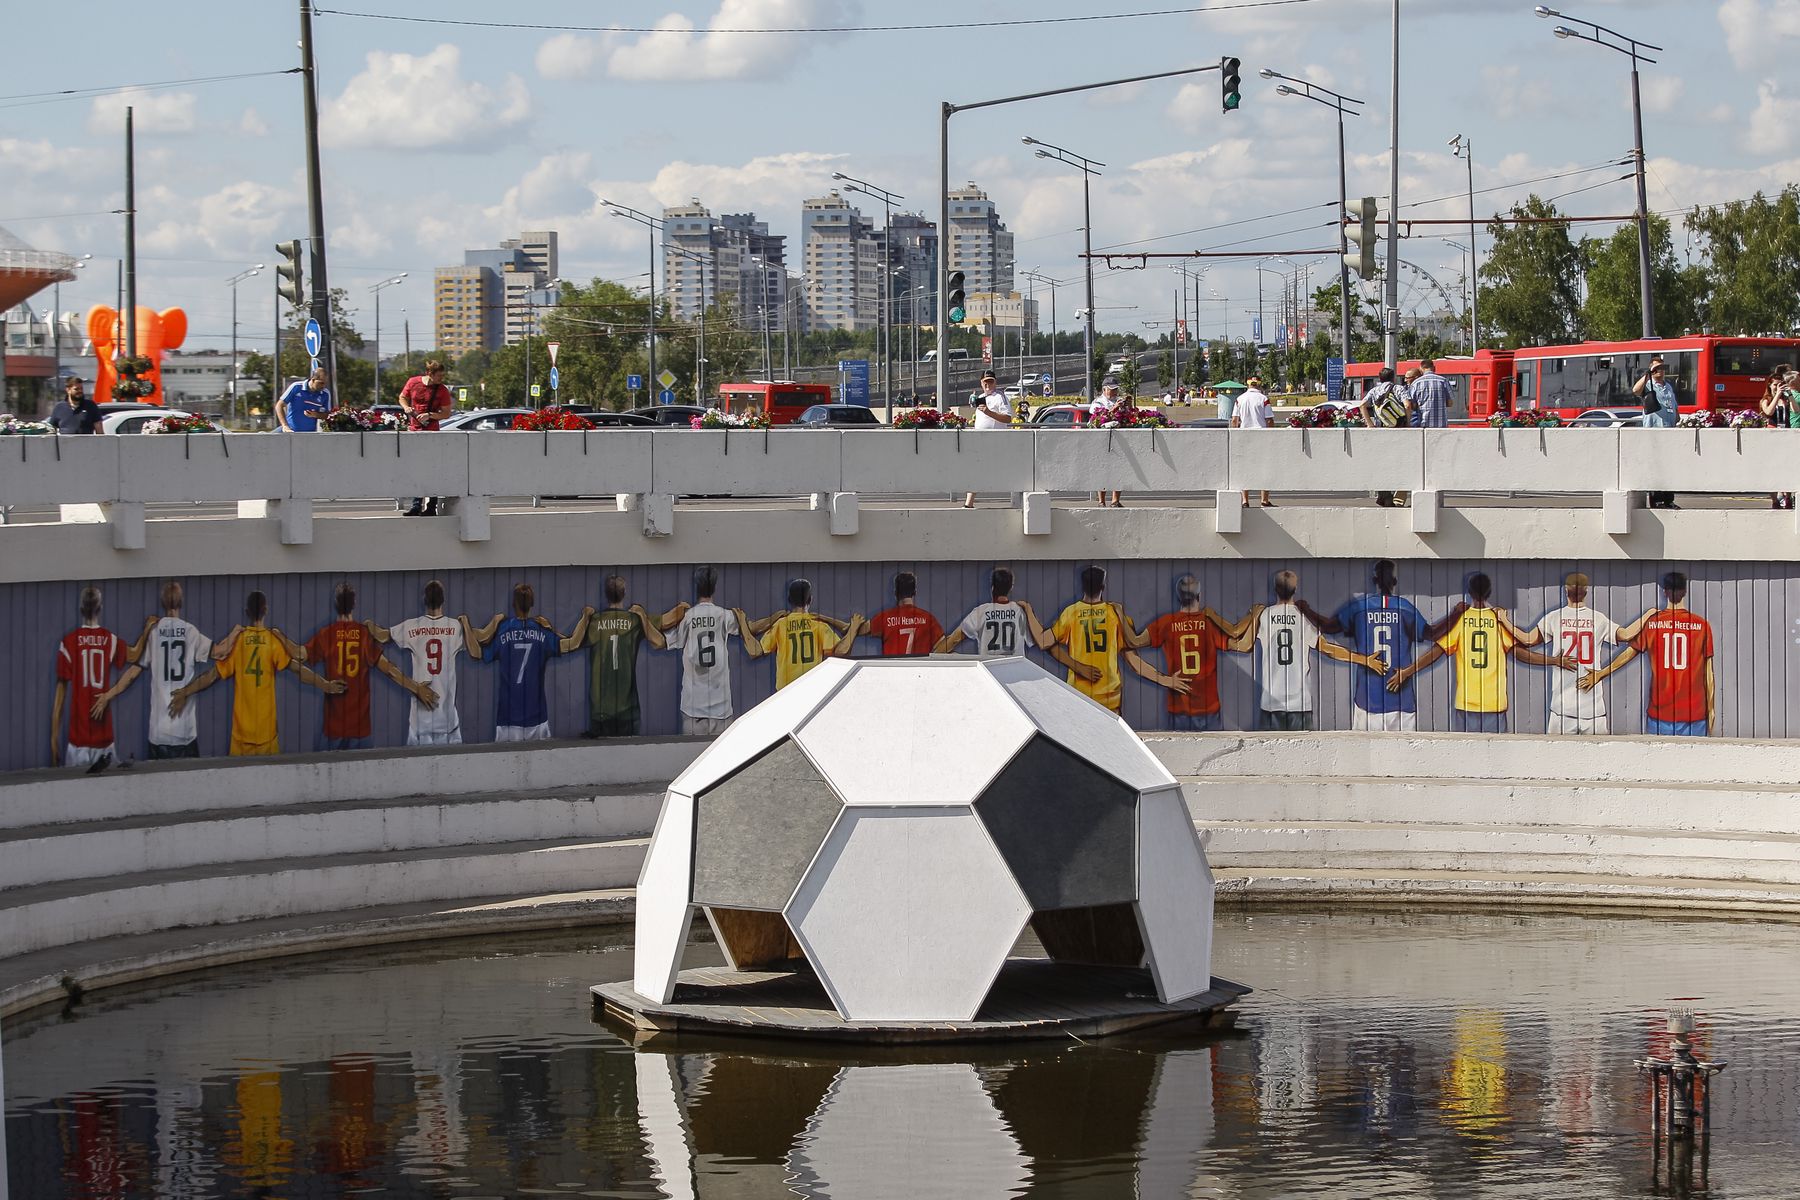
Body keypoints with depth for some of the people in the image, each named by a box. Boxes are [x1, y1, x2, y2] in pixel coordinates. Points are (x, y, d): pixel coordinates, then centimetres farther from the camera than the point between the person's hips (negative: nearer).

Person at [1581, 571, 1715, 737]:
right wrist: (1711, 709, 9)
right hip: (1694, 714, -1)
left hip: (1660, 712, 1)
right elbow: (1709, 673, 0)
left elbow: (1629, 653, 11)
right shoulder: (1701, 625, -3)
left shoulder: (1651, 622, -2)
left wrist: (1600, 674, 25)